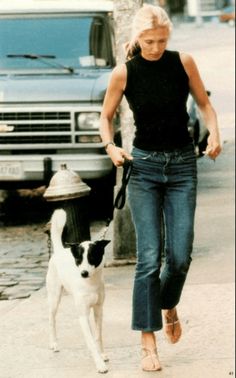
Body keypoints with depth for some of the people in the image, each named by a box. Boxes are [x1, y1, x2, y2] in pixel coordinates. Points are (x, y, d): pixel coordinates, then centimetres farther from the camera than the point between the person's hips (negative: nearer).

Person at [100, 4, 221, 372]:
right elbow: (106, 117, 8)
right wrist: (110, 146, -11)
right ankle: (148, 343, -3)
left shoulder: (183, 63, -2)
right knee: (149, 257, -9)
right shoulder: (124, 73, -4)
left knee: (180, 256, -5)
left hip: (183, 165, 1)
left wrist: (214, 133, -9)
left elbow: (204, 104, 10)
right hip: (144, 165, -1)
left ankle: (169, 306, 29)